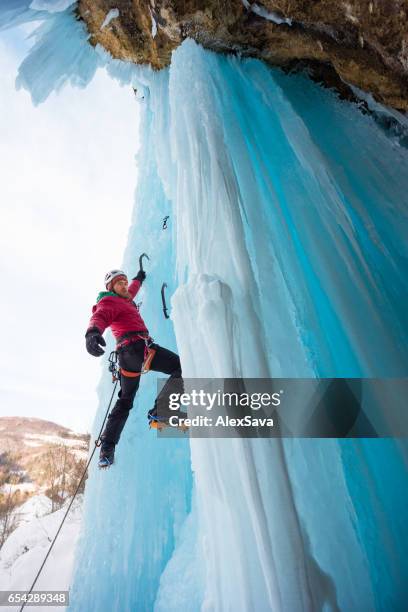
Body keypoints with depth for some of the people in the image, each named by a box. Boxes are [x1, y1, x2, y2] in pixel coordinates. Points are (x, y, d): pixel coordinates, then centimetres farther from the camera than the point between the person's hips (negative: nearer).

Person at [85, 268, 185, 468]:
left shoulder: (122, 300, 29)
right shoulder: (110, 301, 2)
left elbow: (130, 292, 52)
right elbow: (100, 317, -20)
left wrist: (138, 278, 68)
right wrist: (92, 332, -42)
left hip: (126, 353, 10)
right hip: (138, 346, -10)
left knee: (125, 400, 18)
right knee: (183, 367, -17)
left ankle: (107, 448, 21)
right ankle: (160, 411, -28)